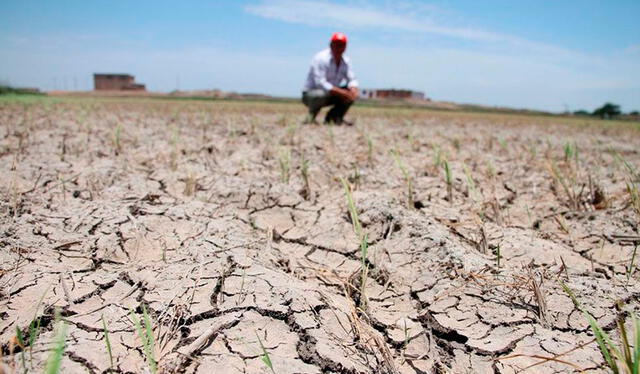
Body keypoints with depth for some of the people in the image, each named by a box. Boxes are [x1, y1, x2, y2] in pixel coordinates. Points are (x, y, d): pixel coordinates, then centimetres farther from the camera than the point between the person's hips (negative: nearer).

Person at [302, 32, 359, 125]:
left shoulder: (345, 61, 3)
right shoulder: (321, 58, -19)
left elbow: (351, 79, 0)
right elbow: (320, 83, -28)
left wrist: (353, 89, -26)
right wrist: (340, 92, -34)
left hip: (331, 93, 7)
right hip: (310, 94, -7)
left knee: (353, 92, -9)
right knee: (321, 94, -40)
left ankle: (336, 117, -1)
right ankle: (311, 118, -11)